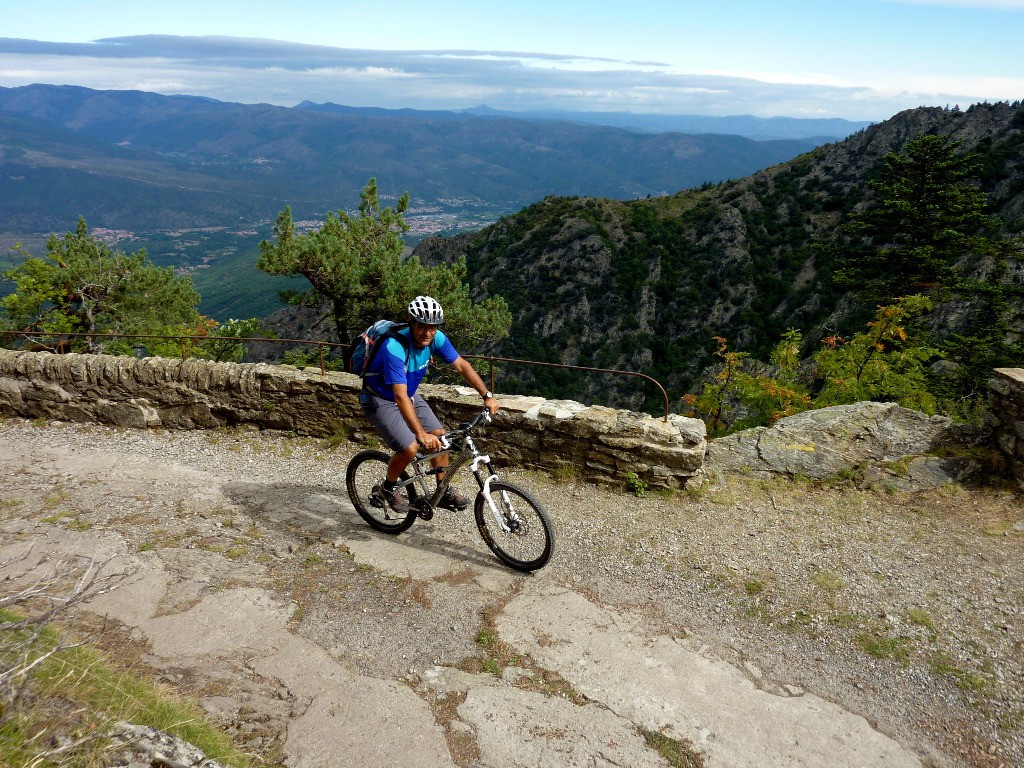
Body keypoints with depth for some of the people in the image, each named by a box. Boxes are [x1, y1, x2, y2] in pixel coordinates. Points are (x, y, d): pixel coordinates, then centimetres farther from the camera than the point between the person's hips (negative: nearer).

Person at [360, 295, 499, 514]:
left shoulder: (436, 338, -16)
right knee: (410, 449, -19)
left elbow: (461, 365, -5)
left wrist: (487, 395, -12)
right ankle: (388, 488, 10)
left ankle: (444, 492, 16)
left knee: (440, 437, -1)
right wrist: (421, 434, -47)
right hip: (381, 400, -6)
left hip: (410, 395, 7)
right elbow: (400, 397, -41)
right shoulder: (394, 348, -36)